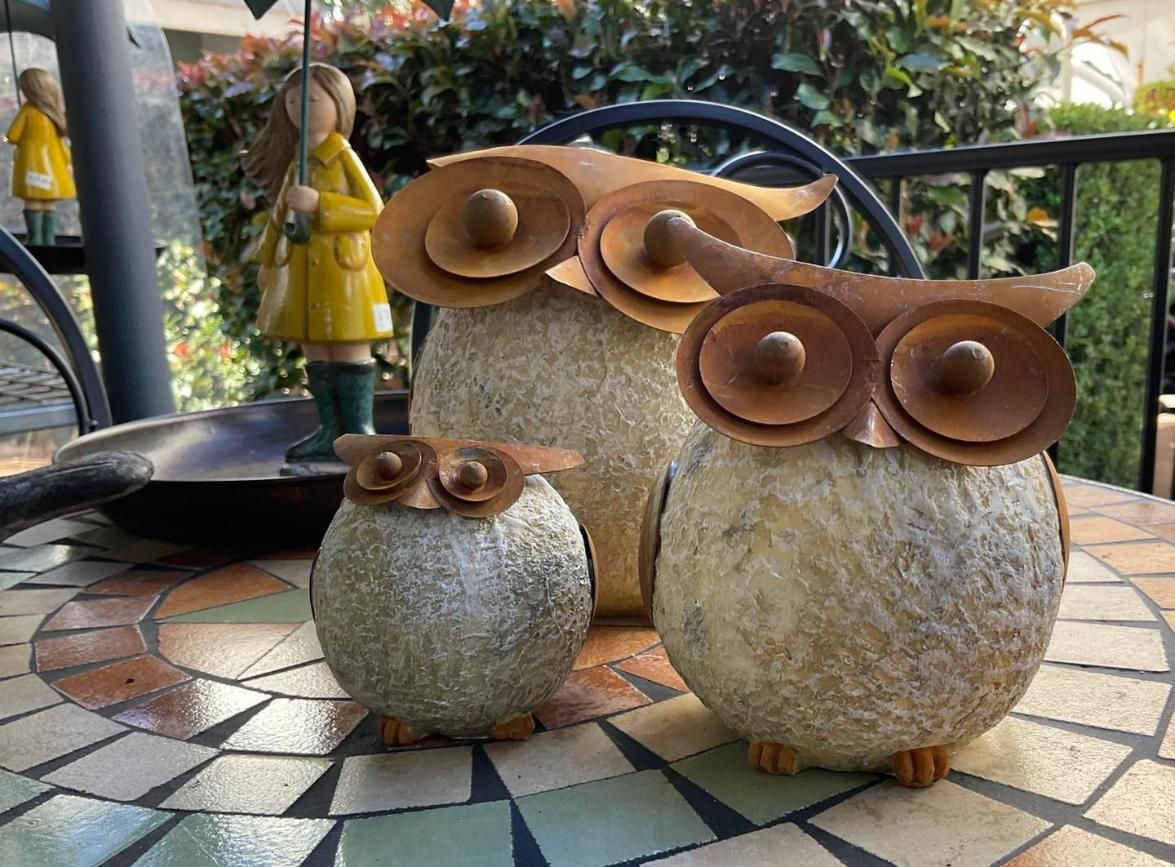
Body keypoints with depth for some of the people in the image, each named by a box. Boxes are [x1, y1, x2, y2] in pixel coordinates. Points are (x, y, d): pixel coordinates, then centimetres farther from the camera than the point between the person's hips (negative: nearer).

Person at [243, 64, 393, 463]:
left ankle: (358, 430, 5)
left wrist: (319, 203, -23)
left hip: (343, 269, -7)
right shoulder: (296, 160, 13)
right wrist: (267, 259, 25)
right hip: (302, 271, 7)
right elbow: (279, 212, 23)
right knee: (314, 349, 8)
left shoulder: (344, 158, -6)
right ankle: (330, 432, 16)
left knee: (349, 350, -3)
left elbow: (373, 210, -15)